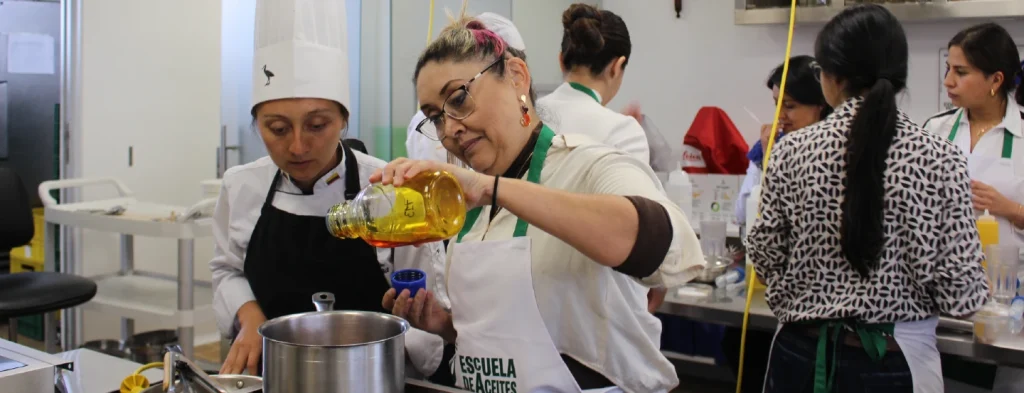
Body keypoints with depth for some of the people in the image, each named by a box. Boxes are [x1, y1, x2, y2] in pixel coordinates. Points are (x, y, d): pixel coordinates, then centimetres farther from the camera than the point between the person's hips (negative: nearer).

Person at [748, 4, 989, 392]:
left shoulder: (793, 151, -9)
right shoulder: (939, 157, -11)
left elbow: (766, 254, -1)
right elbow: (960, 290, -11)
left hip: (802, 353, 1)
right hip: (894, 360, 0)